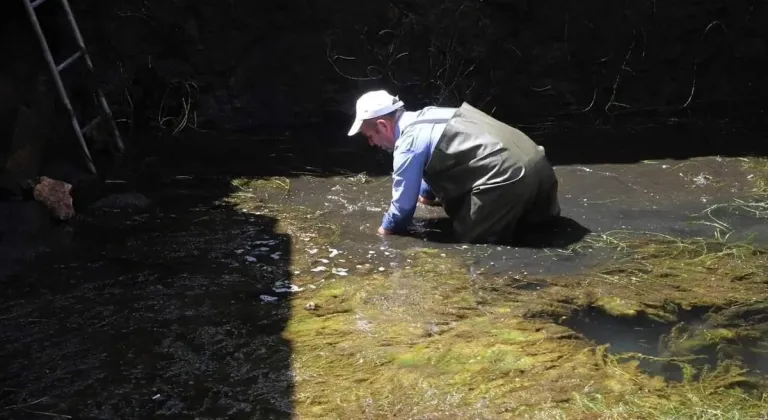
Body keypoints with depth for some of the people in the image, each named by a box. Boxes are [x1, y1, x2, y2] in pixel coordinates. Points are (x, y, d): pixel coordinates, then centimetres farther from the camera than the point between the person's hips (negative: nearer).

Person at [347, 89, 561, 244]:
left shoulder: (409, 143, -9)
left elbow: (404, 202, -1)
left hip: (506, 177, -10)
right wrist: (426, 194, 52)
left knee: (472, 237, 2)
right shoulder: (425, 117, 19)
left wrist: (385, 232, 16)